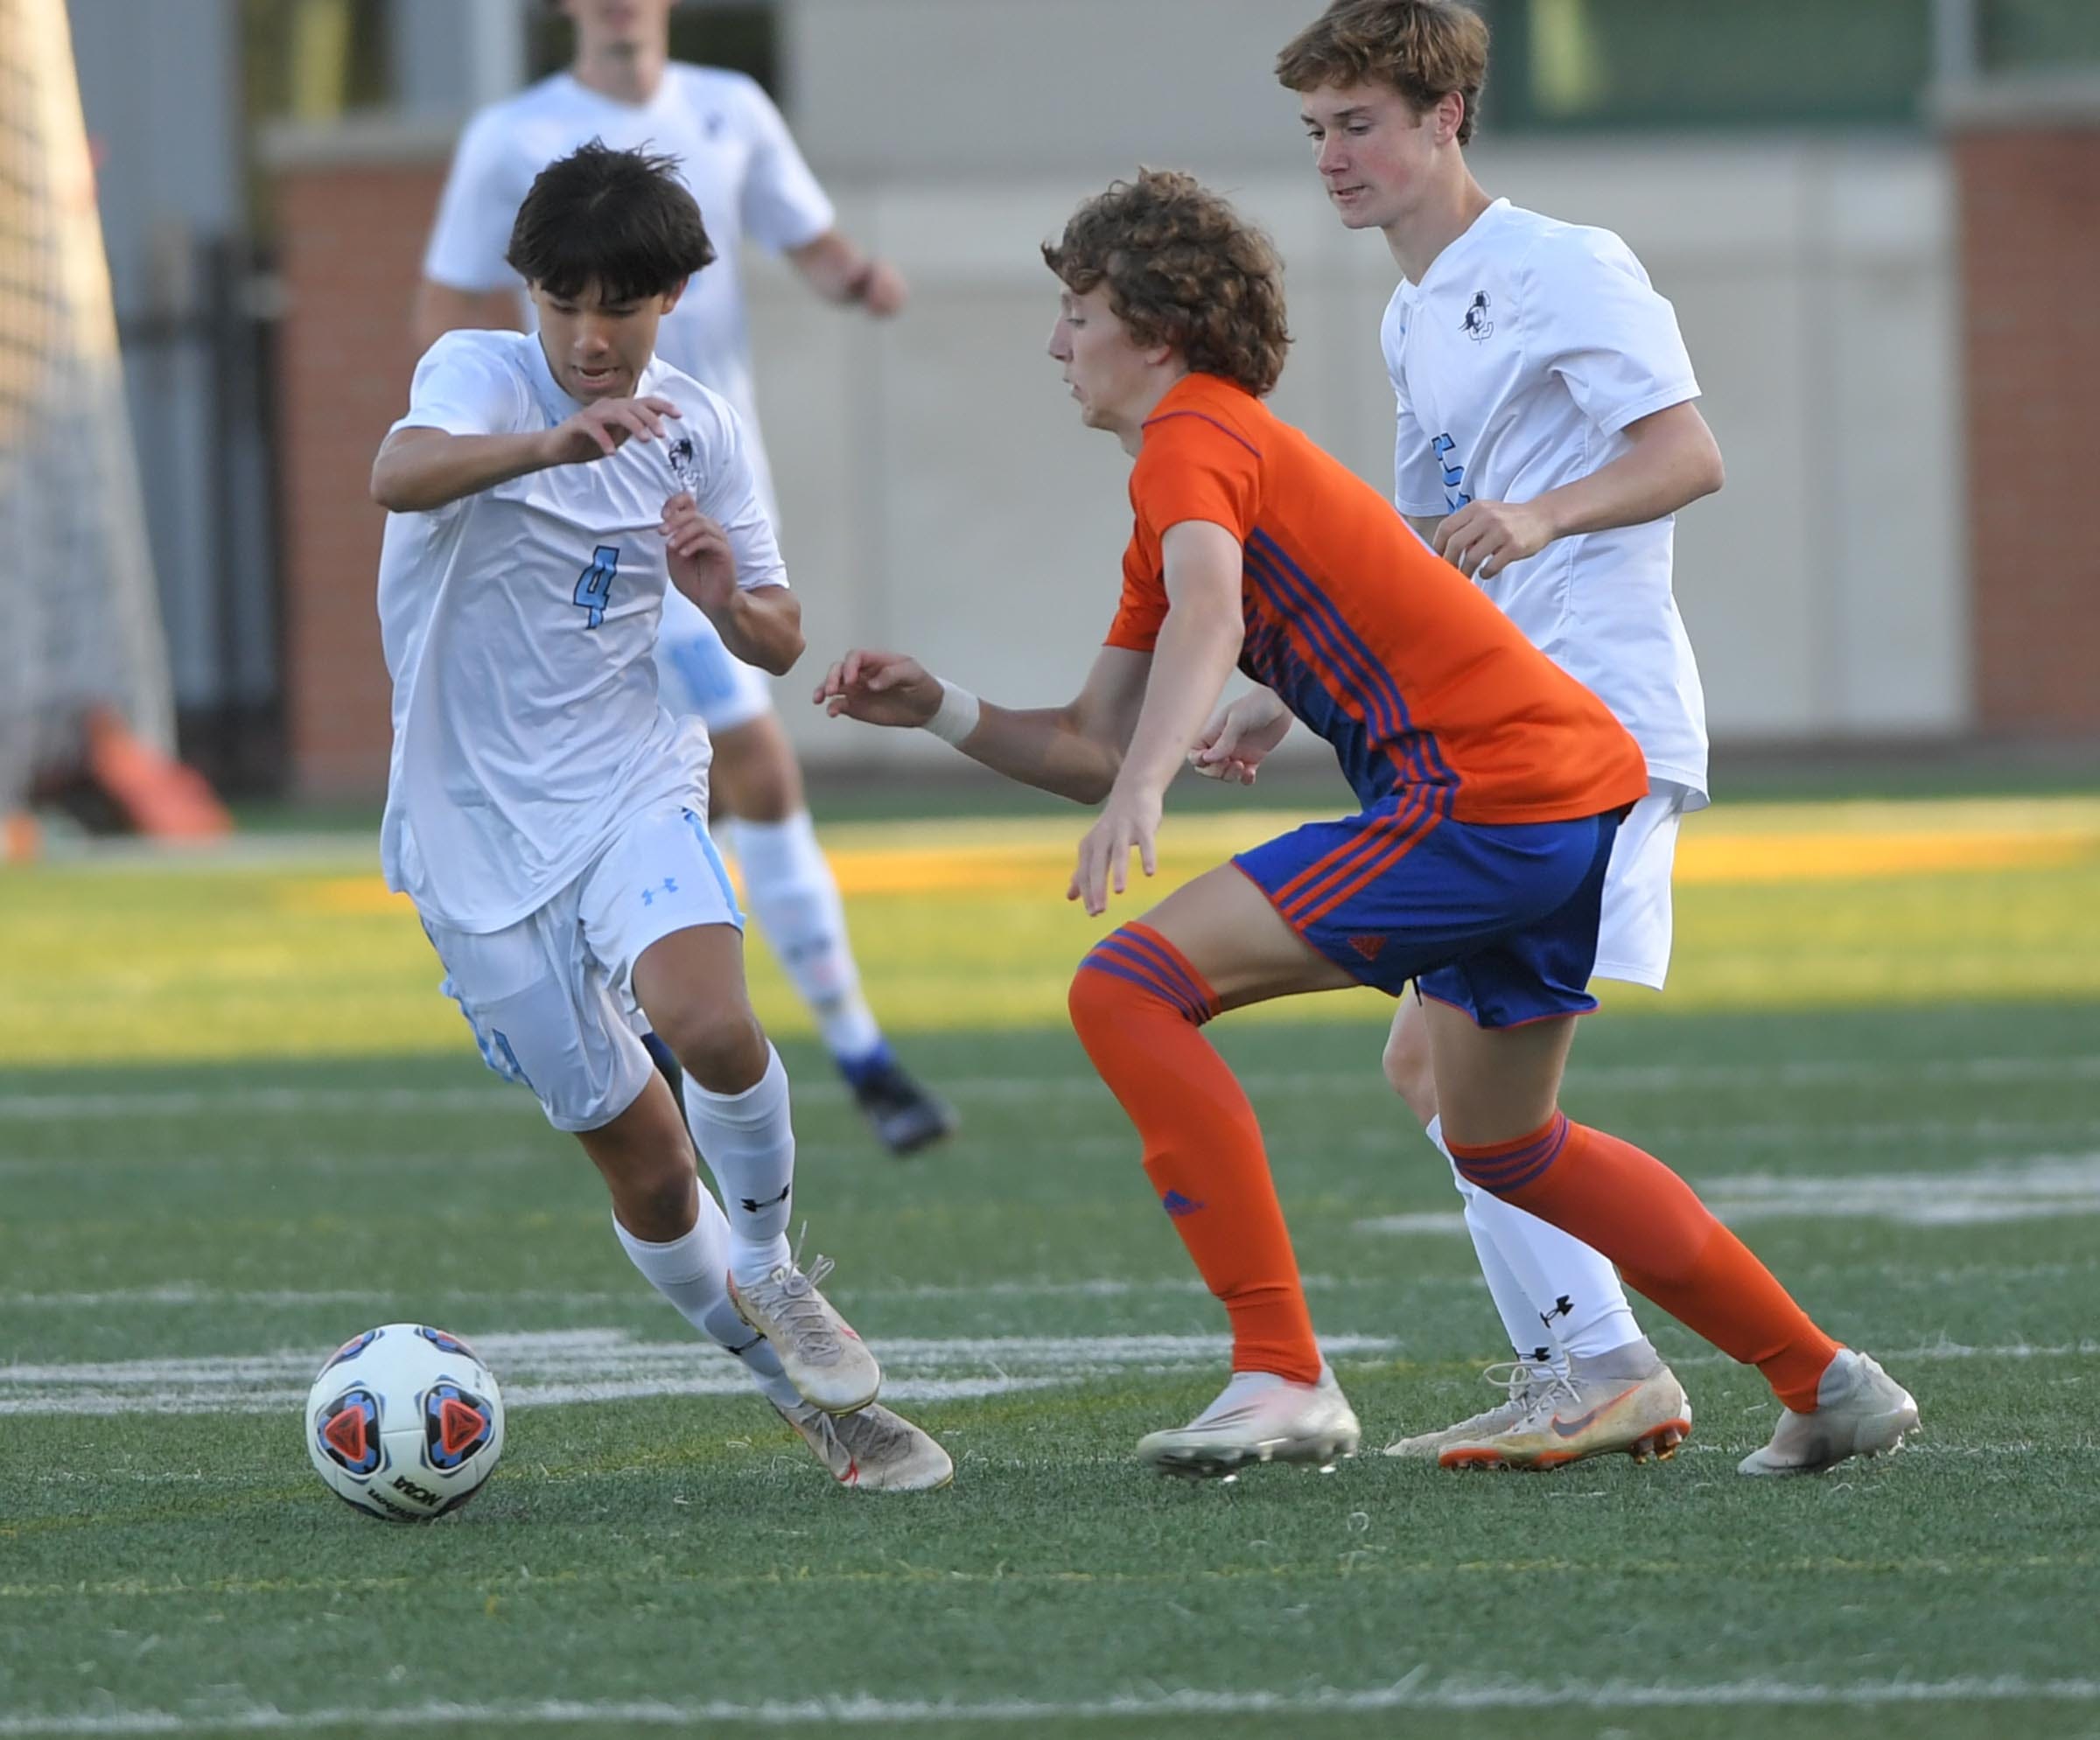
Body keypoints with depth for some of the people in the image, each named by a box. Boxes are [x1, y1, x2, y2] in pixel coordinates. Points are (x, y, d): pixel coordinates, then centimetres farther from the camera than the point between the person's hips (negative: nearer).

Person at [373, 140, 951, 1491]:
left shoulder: (698, 430, 4)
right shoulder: (479, 371, -8)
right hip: (479, 826, -1)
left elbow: (780, 646, 11)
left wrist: (730, 597, -13)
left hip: (632, 790, 1)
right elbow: (400, 475, -32)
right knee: (640, 1157, 0)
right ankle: (808, 1394, 17)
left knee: (709, 1022, -29)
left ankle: (771, 1273, -4)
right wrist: (545, 444, -51)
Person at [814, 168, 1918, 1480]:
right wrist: (943, 711, 9)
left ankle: (1284, 1381, -16)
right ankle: (1829, 1386, 33)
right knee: (1502, 1144, 30)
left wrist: (1144, 787, -42)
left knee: (1129, 992, -11)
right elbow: (1097, 747, 24)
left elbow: (1208, 609, -27)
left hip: (1485, 797, -11)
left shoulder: (1194, 438, -4)